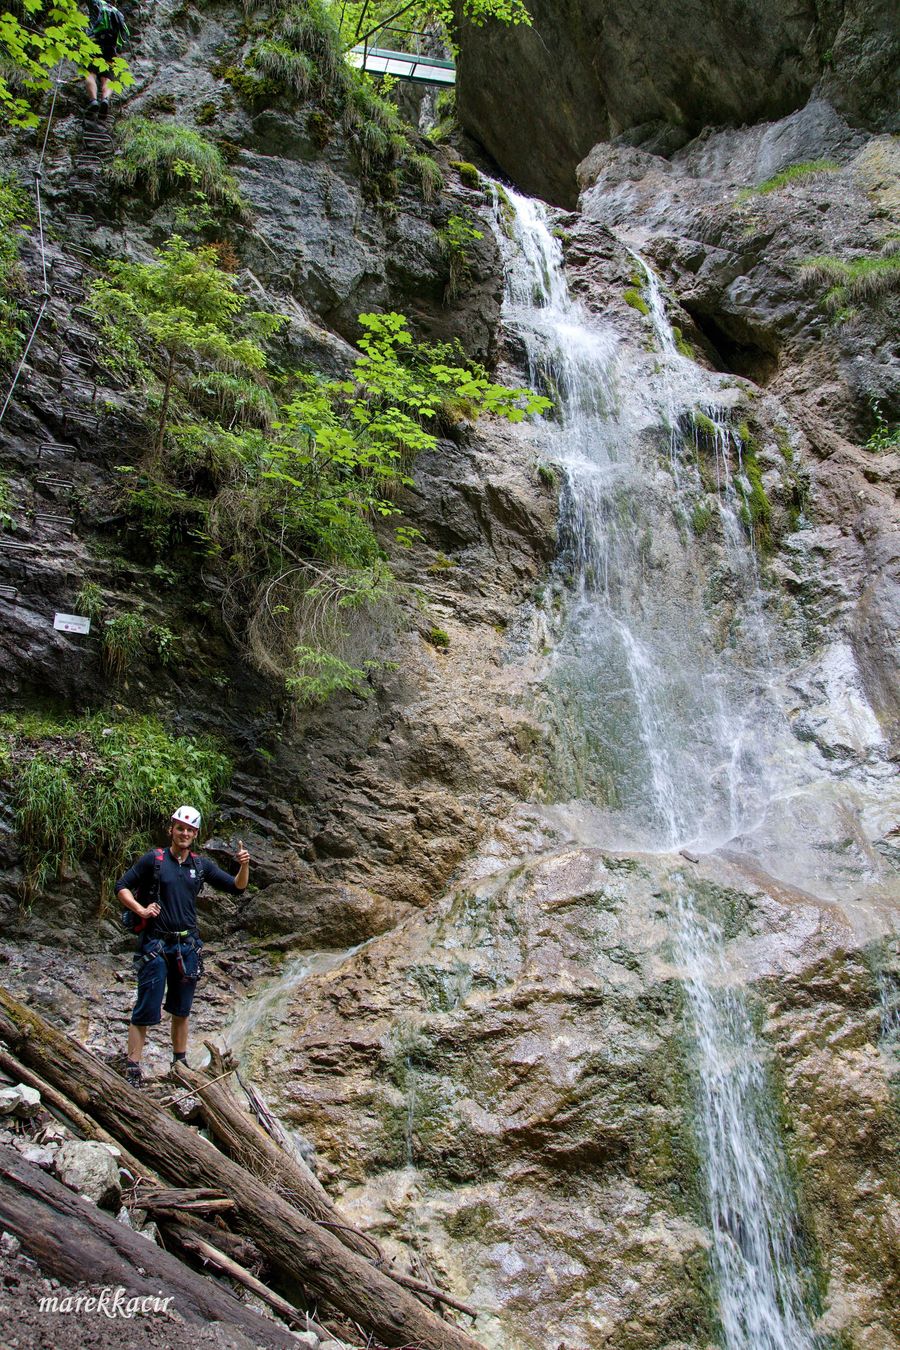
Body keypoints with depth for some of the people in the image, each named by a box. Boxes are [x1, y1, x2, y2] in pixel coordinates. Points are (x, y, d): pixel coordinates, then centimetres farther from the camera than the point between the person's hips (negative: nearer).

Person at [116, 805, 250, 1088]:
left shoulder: (201, 865, 6)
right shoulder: (153, 859, -3)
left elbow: (237, 888, 6)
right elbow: (122, 887, -1)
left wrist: (244, 866, -12)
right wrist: (141, 909, -16)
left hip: (187, 945, 4)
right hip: (156, 944, -4)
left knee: (181, 1010, 14)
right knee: (146, 1010, -4)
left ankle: (180, 1062, 26)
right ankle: (132, 1069, 3)